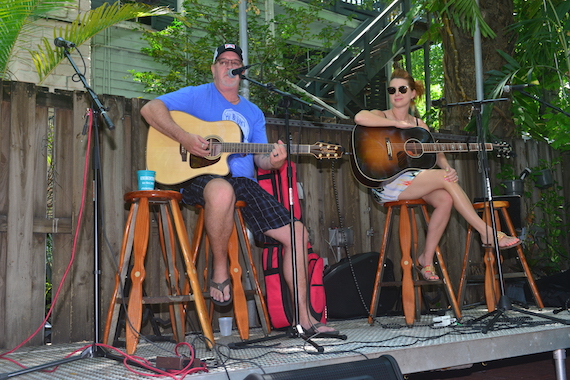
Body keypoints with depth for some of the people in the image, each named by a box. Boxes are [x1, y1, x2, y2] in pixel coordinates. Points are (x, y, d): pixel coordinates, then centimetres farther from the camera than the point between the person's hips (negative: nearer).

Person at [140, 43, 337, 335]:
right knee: (222, 191, -44)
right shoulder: (198, 96, 7)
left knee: (297, 233, -7)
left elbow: (260, 159, 17)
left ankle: (304, 317, 3)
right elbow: (150, 108, -4)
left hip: (243, 183, 5)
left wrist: (273, 161, -9)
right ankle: (220, 271, -19)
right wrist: (184, 138, -18)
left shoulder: (253, 113, 22)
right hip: (200, 177, -5)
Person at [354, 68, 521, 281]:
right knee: (444, 179, -20)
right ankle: (487, 232, -12)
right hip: (386, 184, -6)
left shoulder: (419, 125, 18)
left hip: (411, 182, 6)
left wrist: (447, 168, -12)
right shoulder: (381, 116, 0)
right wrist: (397, 123, -18)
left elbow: (435, 152, 10)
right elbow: (360, 118, -24)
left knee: (445, 199, -22)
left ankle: (426, 259, -11)